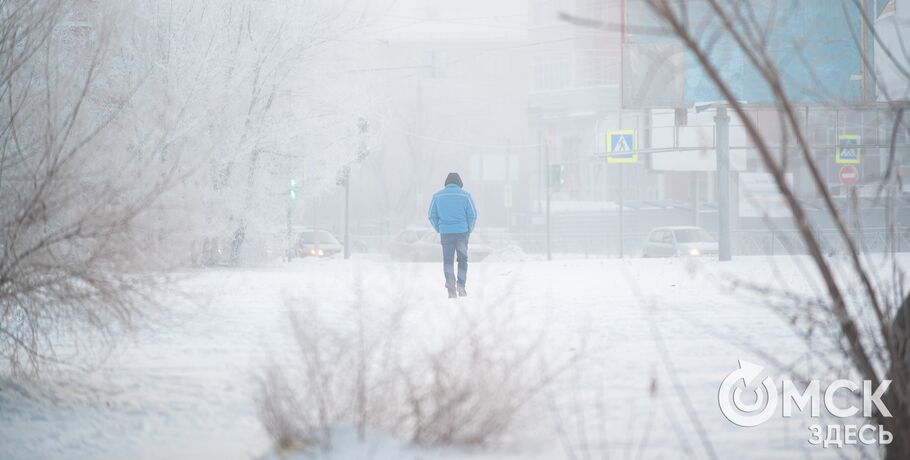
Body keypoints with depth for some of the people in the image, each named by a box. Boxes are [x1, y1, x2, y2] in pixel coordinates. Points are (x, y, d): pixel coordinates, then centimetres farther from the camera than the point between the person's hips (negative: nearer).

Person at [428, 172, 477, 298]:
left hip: (445, 233, 1)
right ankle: (461, 285, 6)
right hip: (462, 232, -1)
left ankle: (451, 290, -1)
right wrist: (469, 230, 11)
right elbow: (473, 215, -2)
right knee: (462, 259, 16)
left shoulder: (438, 196, 2)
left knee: (448, 261, 6)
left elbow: (432, 216, 3)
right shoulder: (465, 195, -2)